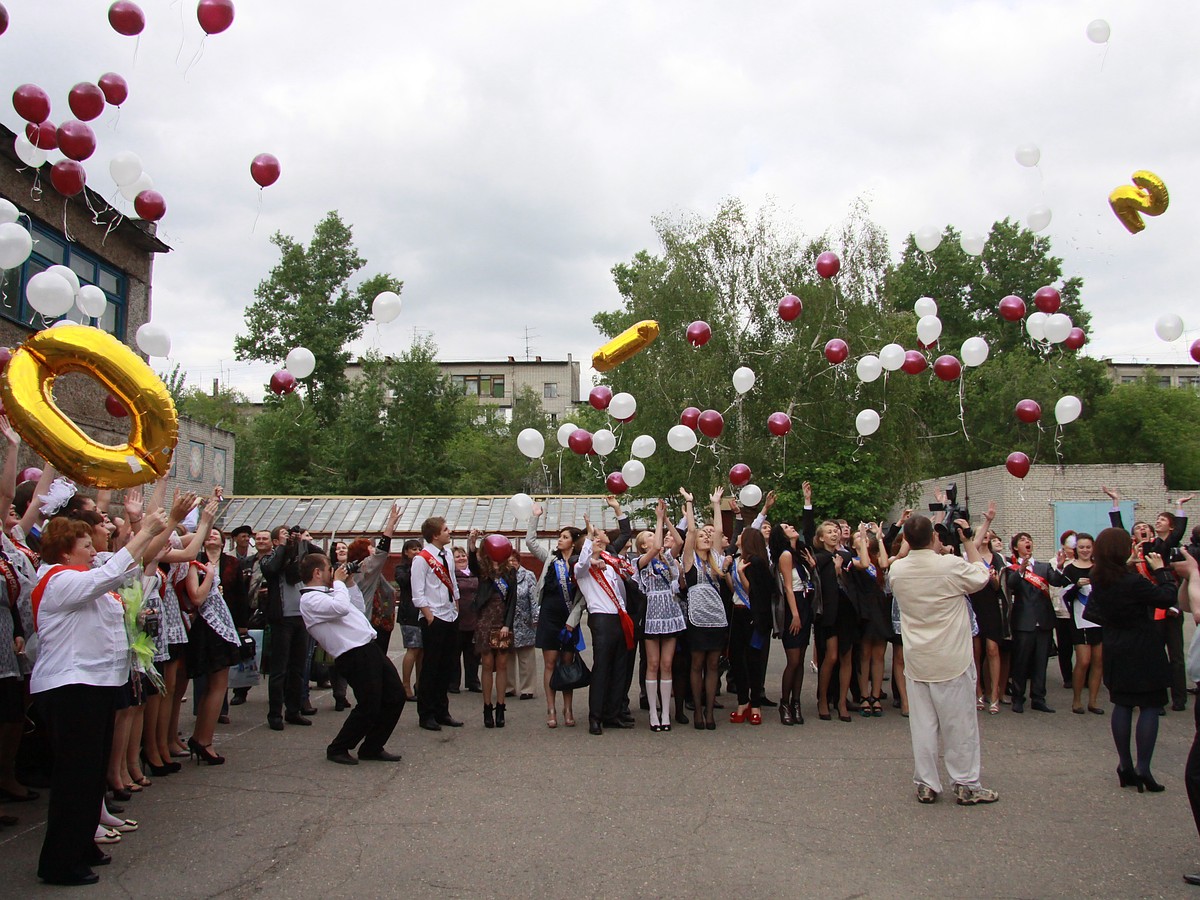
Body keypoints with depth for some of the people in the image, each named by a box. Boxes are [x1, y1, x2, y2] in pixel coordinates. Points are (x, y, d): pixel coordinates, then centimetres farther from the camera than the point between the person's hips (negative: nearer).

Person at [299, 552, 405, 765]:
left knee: (395, 696, 8)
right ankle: (337, 750, 14)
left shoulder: (326, 593, 21)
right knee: (369, 707, -7)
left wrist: (349, 582, 22)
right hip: (354, 656, -10)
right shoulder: (310, 600, -10)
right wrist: (339, 583, -10)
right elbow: (341, 608, -26)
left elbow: (357, 609, 31)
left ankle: (372, 748, 20)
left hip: (369, 648, 10)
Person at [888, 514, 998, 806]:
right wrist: (968, 540, 7)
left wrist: (910, 542, 14)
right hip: (952, 660, -3)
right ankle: (966, 784, 15)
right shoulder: (951, 565, -17)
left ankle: (925, 784, 15)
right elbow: (981, 576, 2)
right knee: (960, 723, 7)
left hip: (916, 661, 4)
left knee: (922, 724, 9)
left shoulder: (896, 570, -5)